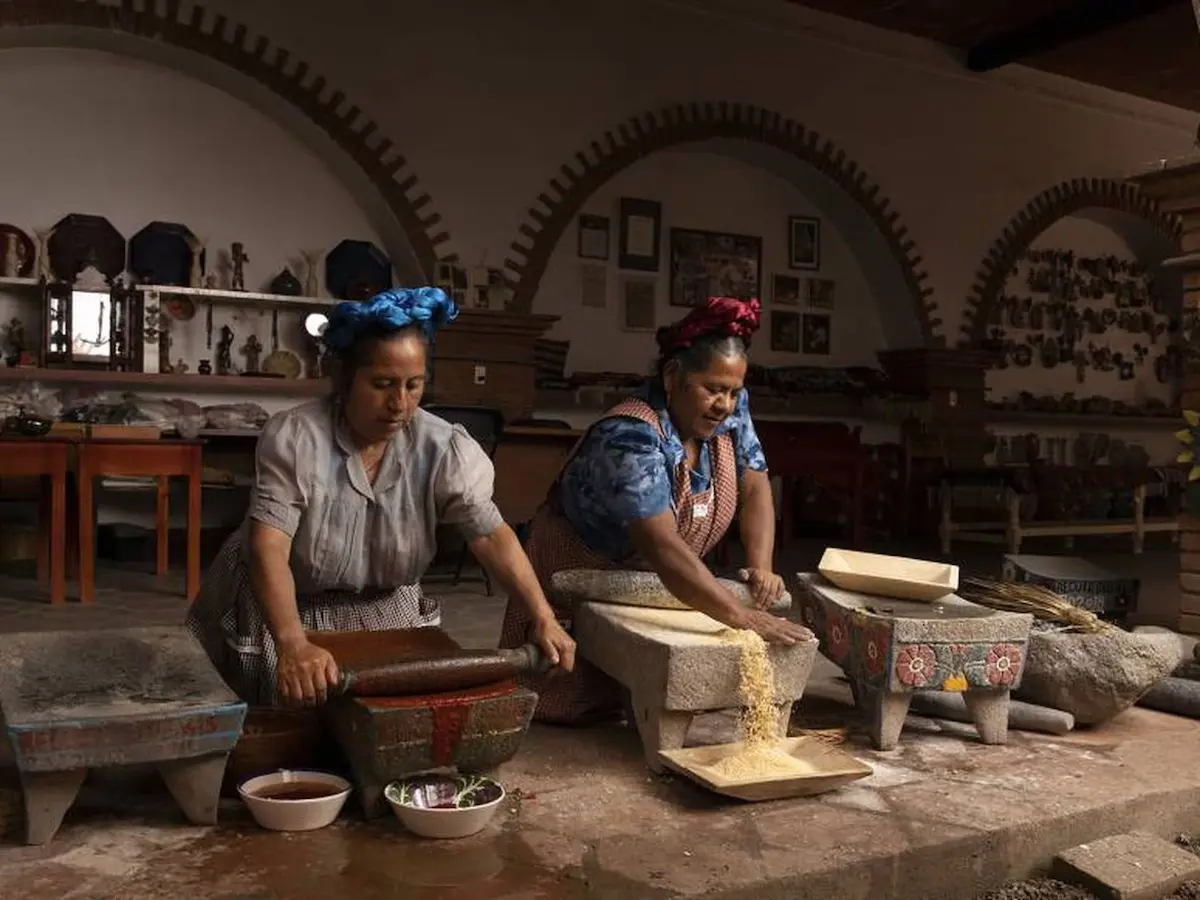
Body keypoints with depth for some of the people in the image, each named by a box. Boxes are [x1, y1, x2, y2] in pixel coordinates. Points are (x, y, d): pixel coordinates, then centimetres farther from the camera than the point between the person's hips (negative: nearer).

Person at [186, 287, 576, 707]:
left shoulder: (444, 449, -17)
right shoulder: (292, 437, -26)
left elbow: (491, 535, -21)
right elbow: (269, 548, -33)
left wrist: (543, 618, -34)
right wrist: (293, 644, -48)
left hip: (383, 610, 3)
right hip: (287, 605, -3)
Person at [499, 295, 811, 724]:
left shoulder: (730, 409, -12)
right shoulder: (632, 437, -36)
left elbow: (755, 488, -8)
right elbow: (662, 548, -45)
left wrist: (761, 566, -24)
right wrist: (741, 617, -50)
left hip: (650, 589, 6)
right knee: (576, 705, 4)